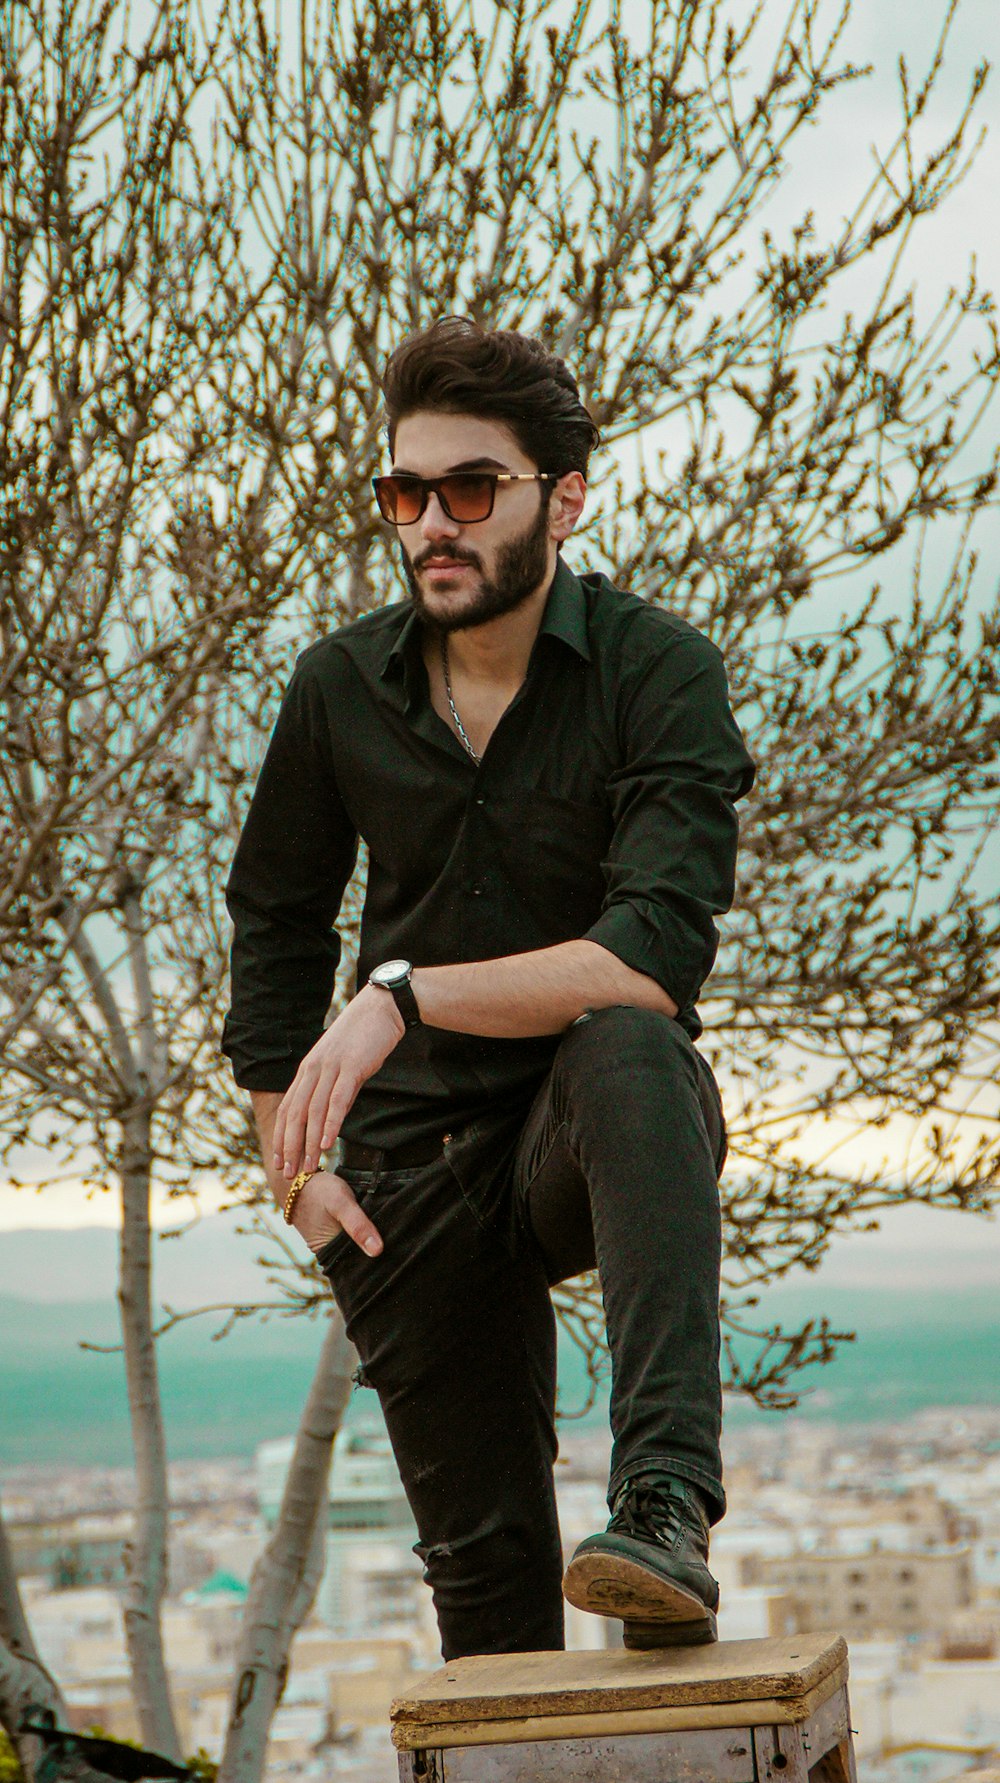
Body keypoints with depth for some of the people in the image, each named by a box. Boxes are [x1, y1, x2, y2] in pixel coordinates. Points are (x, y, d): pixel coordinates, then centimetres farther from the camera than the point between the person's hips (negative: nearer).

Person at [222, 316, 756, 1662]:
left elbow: (657, 955, -27)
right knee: (481, 1557, 5)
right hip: (412, 1165, 4)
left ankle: (668, 1507, -45)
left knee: (627, 1050, -38)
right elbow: (274, 930, 12)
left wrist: (404, 996, -31)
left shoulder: (657, 670, -14)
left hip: (592, 1140, -4)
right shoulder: (342, 687, -2)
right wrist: (292, 1166, 5)